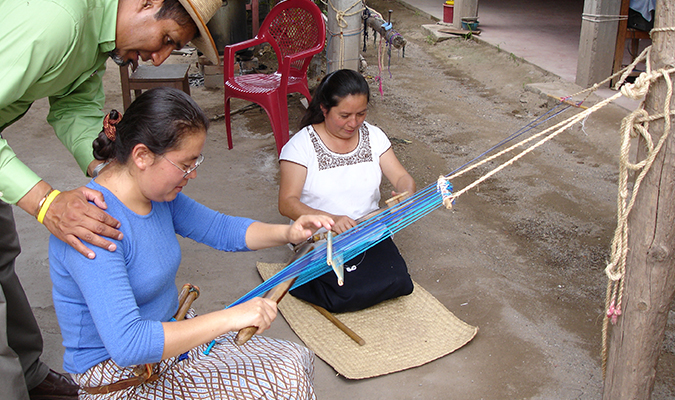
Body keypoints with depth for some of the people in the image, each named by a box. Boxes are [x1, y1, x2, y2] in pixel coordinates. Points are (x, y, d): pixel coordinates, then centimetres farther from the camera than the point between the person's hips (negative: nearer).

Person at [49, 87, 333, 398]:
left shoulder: (157, 194, -2)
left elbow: (219, 228, 11)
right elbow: (126, 345, -37)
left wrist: (286, 233, -6)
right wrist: (229, 318, -36)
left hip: (169, 335, 9)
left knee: (298, 361, 2)